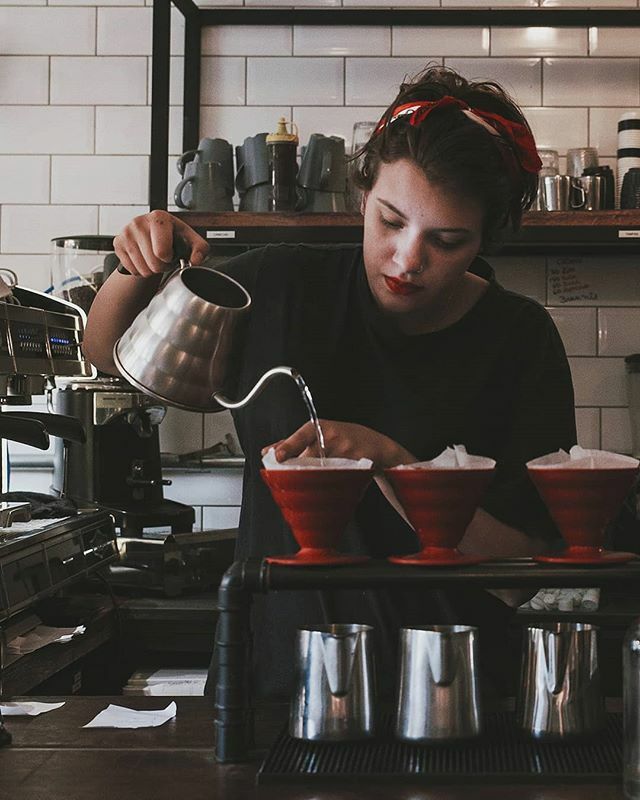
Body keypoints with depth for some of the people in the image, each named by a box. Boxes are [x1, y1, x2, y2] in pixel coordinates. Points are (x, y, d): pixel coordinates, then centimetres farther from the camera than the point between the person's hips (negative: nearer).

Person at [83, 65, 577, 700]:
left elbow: (523, 553, -9)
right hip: (278, 666, 2)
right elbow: (110, 354, 14)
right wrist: (141, 271, -6)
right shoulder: (285, 286, 0)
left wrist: (389, 461, -20)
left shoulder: (521, 340, -4)